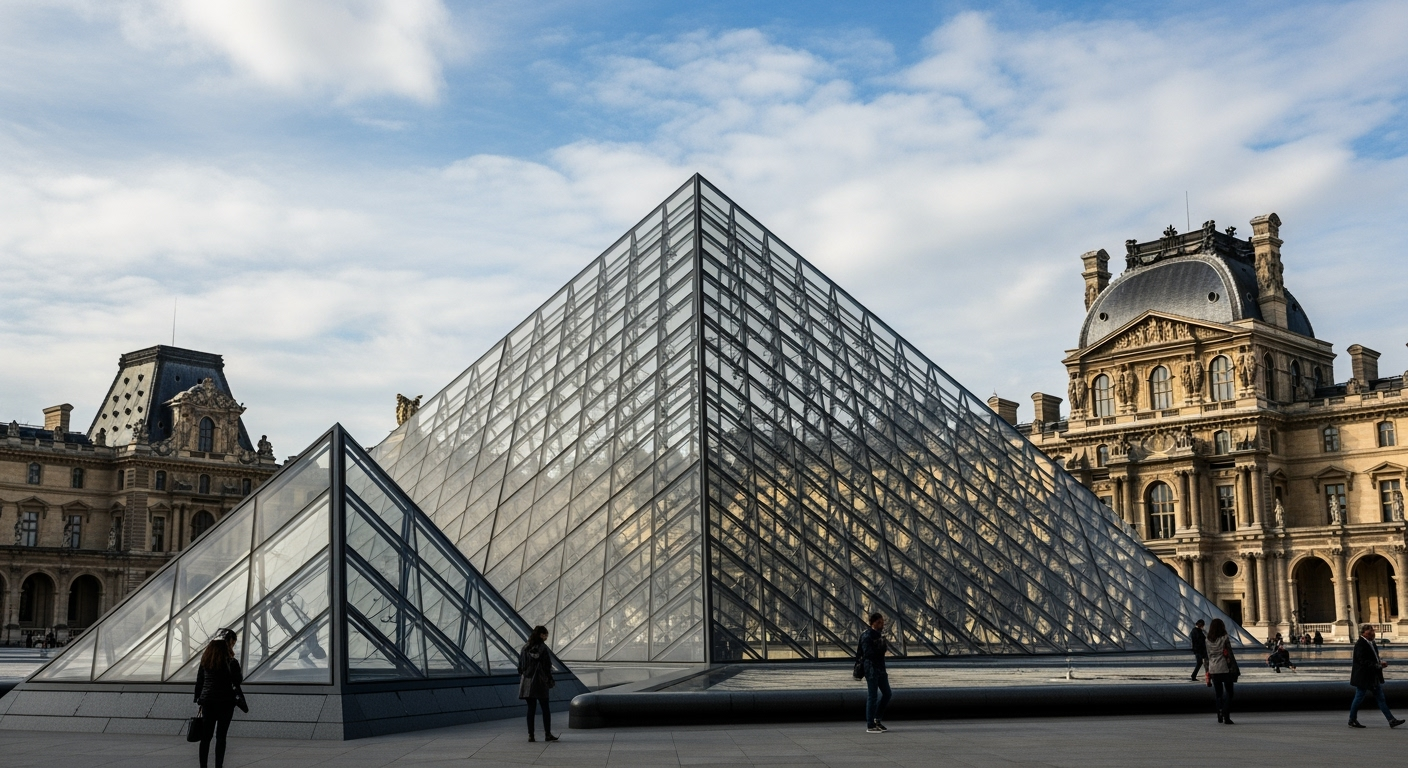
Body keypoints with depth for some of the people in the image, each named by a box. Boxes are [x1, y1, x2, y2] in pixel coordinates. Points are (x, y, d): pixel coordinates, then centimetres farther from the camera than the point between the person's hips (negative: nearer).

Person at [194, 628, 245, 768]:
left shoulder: (205, 658, 6)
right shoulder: (230, 661, -12)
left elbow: (199, 680, 10)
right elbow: (238, 680, -7)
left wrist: (198, 698, 17)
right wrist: (239, 671, 7)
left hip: (207, 701, 5)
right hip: (225, 701, -5)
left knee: (206, 736, 9)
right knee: (221, 736, 1)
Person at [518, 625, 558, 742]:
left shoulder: (525, 648, 4)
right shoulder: (543, 648, -7)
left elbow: (521, 666, 5)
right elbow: (548, 666, -6)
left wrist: (523, 675, 15)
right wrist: (550, 680, 1)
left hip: (527, 682, 3)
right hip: (541, 683, -3)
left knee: (531, 708, 7)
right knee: (545, 708, 5)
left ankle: (531, 735, 4)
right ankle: (547, 734, 3)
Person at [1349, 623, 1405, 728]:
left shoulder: (1371, 643, 11)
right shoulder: (1360, 645, -19)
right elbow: (1363, 661, -25)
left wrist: (1381, 662, 1)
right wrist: (1378, 665, -23)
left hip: (1373, 678, 10)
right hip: (1363, 678, -9)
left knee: (1381, 699, 8)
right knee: (1359, 699, 1)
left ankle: (1392, 721, 8)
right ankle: (1352, 721, 12)